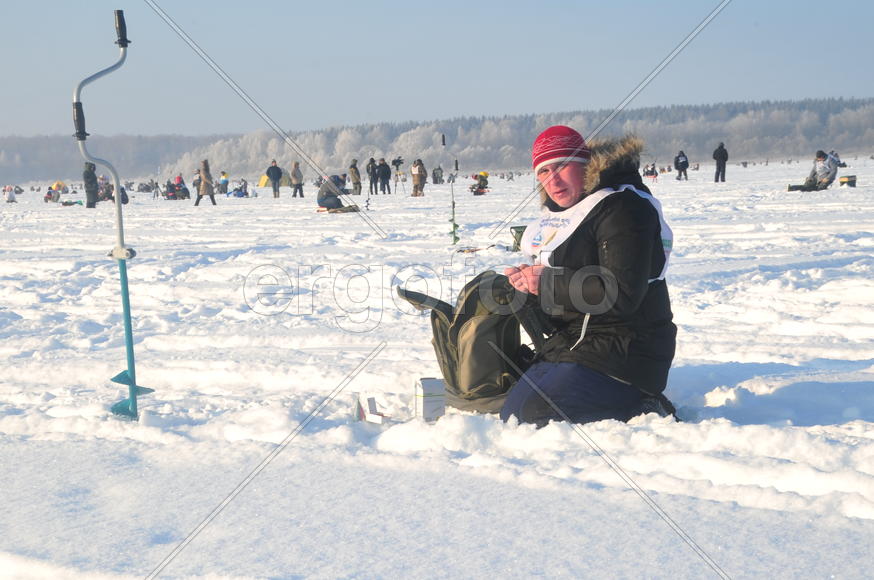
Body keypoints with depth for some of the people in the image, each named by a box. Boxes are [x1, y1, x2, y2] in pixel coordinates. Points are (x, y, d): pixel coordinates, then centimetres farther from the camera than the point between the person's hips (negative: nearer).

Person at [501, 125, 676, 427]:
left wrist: (547, 283, -18)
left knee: (535, 417, -22)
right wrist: (527, 279, -3)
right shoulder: (559, 211, 14)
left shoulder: (620, 207, -16)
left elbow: (621, 294, -25)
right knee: (510, 415, 9)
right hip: (572, 342, 10)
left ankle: (643, 412, -7)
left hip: (622, 353, -10)